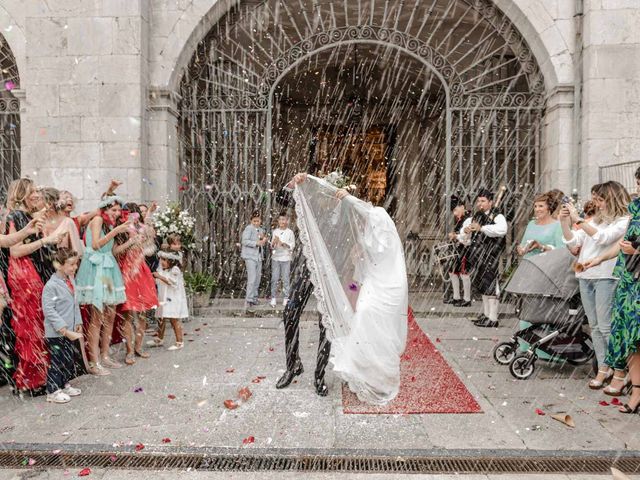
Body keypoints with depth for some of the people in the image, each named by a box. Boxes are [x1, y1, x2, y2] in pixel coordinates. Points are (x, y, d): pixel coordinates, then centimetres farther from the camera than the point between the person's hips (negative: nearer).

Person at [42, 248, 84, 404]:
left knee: (69, 357, 16)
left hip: (69, 329, 7)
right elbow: (48, 310, -21)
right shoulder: (51, 285, -19)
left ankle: (64, 384, 32)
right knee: (57, 360, 3)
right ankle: (52, 391, 18)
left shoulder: (71, 280, 4)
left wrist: (78, 322, 6)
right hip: (56, 332, -7)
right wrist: (64, 330, -22)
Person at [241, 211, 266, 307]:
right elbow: (244, 241, -20)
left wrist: (263, 239, 0)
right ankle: (249, 299, -10)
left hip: (258, 257, 8)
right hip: (250, 256, -8)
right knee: (252, 278, -13)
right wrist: (257, 243, -29)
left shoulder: (261, 230, 15)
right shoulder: (248, 228, -9)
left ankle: (254, 297, 22)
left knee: (257, 279, 11)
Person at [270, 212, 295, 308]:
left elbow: (292, 246, -3)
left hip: (286, 258, -2)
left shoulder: (290, 232, 0)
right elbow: (272, 247, 11)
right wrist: (273, 243, -11)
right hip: (275, 258, 2)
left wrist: (282, 243, -17)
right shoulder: (275, 232, 8)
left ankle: (285, 298, 7)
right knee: (274, 279, 0)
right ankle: (273, 298, 6)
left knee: (285, 279, -1)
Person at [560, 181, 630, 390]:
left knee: (606, 327, -6)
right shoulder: (595, 220, 18)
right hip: (585, 277, 7)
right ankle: (603, 369, 15)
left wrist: (578, 220, -23)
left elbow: (603, 238, -20)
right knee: (594, 326, 8)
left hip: (606, 277, -6)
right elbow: (573, 242, 14)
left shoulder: (623, 221, -2)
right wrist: (564, 222, 0)